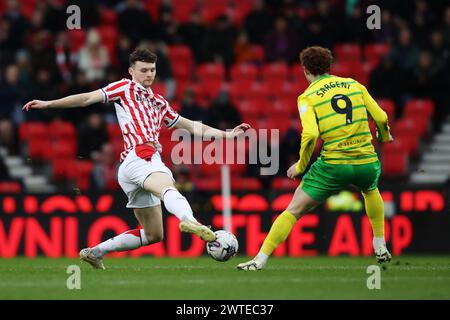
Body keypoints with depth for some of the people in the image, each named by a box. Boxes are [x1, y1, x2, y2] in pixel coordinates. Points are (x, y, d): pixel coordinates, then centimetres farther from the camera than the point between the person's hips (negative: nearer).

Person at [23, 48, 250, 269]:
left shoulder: (158, 102, 32)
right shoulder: (126, 88, 13)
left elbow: (192, 127, 35)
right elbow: (88, 98, 9)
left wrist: (228, 134, 30)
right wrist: (48, 104, 2)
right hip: (139, 157, -9)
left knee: (153, 234, 10)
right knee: (169, 188, -40)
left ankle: (95, 252, 17)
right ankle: (188, 220, -73)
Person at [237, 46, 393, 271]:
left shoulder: (307, 97, -1)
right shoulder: (354, 85, 11)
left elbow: (310, 134, -15)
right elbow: (381, 118, 9)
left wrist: (301, 165, -1)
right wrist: (385, 136, 32)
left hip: (333, 165, -4)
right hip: (367, 162, 4)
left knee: (294, 210, 5)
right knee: (371, 190, 39)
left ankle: (260, 259, -1)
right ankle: (380, 247, 40)